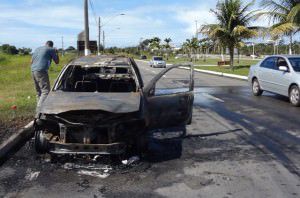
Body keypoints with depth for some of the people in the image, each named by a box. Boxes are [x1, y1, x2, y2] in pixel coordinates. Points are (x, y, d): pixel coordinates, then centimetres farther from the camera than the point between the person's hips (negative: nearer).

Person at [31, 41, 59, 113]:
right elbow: (57, 61, 9)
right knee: (45, 91, -13)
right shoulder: (51, 50, 3)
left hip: (33, 70, 8)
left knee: (39, 92, 16)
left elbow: (31, 61, 27)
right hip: (41, 71, -8)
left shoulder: (37, 49, 23)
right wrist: (56, 53, 22)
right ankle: (39, 109, -28)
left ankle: (39, 109, 18)